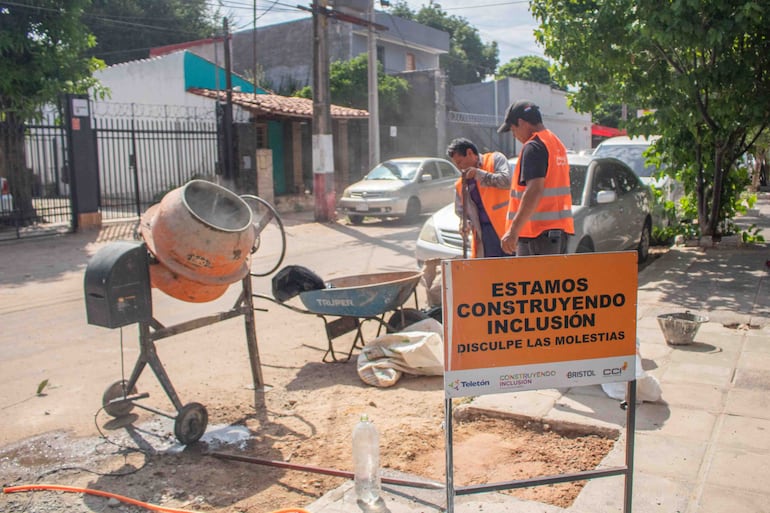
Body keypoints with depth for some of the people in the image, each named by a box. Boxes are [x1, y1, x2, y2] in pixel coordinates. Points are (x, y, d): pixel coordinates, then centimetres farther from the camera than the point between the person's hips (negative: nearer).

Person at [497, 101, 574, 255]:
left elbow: (534, 191, -24)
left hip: (537, 232, -10)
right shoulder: (557, 144, 17)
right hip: (560, 229, 10)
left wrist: (514, 230, -28)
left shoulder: (533, 147, -13)